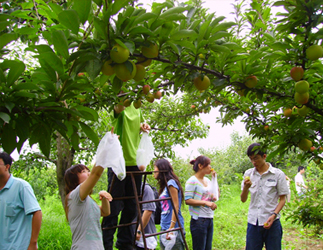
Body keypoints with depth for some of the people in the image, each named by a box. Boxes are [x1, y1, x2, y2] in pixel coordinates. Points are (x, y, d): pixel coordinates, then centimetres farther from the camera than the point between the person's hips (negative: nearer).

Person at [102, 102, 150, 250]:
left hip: (134, 162, 7)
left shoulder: (135, 107, 12)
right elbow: (119, 108, -33)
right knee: (115, 206, -3)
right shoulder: (118, 106, -9)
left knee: (131, 206, 13)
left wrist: (143, 126, 7)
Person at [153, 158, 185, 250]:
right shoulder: (164, 185, 16)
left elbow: (176, 206, -15)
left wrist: (171, 228, -20)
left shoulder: (171, 183, -9)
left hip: (174, 228, -9)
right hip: (164, 228, 9)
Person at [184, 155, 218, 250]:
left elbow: (215, 197, 11)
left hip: (209, 220, 8)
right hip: (199, 221, -8)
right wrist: (205, 202, -23)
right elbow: (187, 200, -17)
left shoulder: (207, 180, 12)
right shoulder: (192, 181, -10)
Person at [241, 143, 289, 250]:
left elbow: (282, 199, 3)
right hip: (253, 222, 3)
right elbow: (243, 200, 7)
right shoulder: (248, 174, 7)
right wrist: (246, 187, -13)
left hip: (272, 223, -2)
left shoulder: (278, 174, -1)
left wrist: (274, 215, -12)